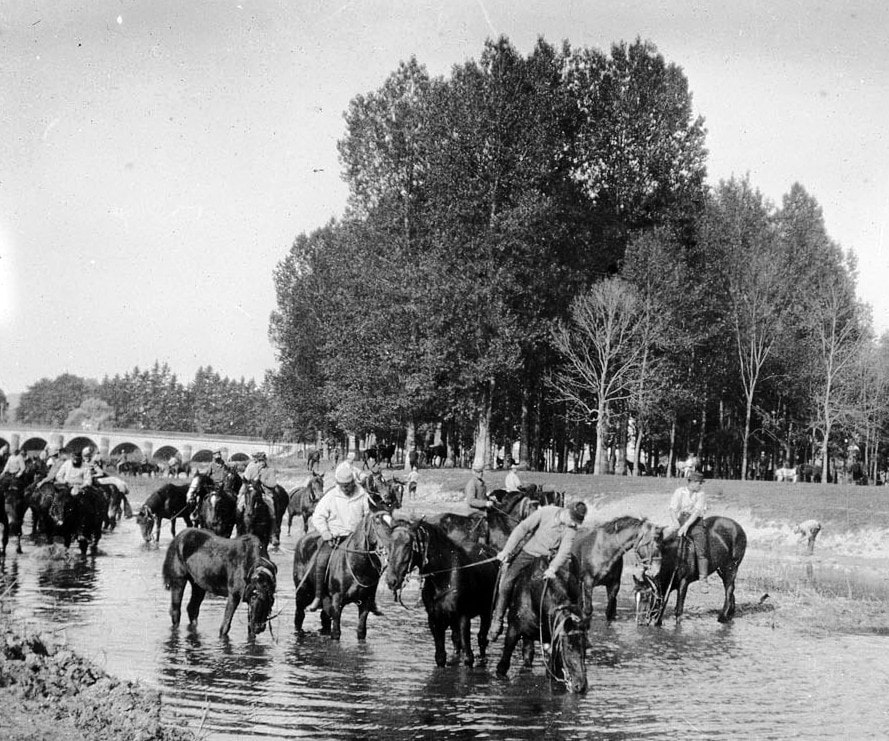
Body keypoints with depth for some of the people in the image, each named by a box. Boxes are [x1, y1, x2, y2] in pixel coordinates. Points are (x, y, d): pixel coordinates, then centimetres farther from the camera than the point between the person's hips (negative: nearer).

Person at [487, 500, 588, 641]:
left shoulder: (572, 529, -10)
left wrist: (552, 568, -38)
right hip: (529, 552, -3)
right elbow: (522, 529, -15)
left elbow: (565, 551, -20)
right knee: (506, 583, -15)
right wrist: (507, 551, -21)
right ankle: (497, 621, -3)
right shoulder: (546, 512, -16)